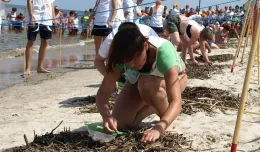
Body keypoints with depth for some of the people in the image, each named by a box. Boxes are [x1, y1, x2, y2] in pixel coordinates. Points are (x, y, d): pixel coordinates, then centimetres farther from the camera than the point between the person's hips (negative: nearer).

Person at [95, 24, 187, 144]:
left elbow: (176, 101, -49)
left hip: (174, 77, -3)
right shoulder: (124, 55, -31)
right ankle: (154, 106, 13)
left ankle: (166, 112, -10)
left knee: (146, 83, -38)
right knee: (120, 124, -13)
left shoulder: (163, 51, -42)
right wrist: (106, 116, -51)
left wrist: (158, 128, -65)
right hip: (140, 81, 4)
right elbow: (102, 92, -31)